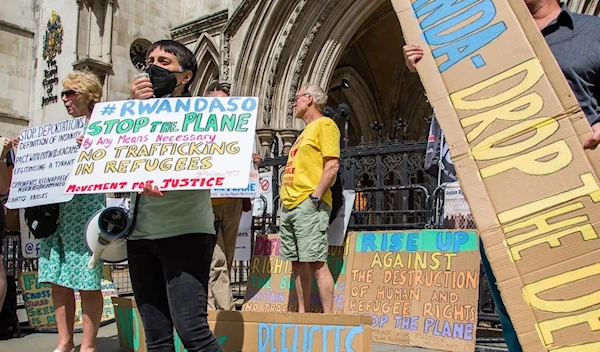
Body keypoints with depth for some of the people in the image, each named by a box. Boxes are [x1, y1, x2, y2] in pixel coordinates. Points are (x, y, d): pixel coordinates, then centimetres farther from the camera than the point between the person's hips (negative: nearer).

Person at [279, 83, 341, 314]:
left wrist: (315, 197, -18)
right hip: (289, 206, 9)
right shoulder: (305, 132, 26)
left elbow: (332, 165, -12)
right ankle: (302, 315, 13)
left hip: (309, 205, -9)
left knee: (316, 263, -12)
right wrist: (287, 198, 15)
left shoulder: (324, 124, -1)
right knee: (298, 264, 8)